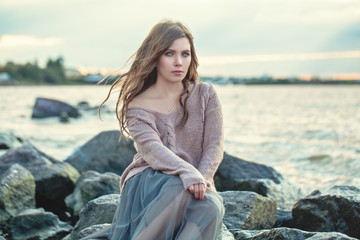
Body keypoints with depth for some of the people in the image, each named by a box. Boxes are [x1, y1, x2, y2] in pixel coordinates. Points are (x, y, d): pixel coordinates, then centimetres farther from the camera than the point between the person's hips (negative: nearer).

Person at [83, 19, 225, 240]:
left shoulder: (205, 95, 9)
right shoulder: (137, 106, 3)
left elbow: (214, 146, 1)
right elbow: (151, 149, -14)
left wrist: (201, 180, -20)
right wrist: (186, 173, -34)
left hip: (198, 180, 2)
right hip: (147, 181, -2)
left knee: (210, 207, -35)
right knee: (178, 188, -38)